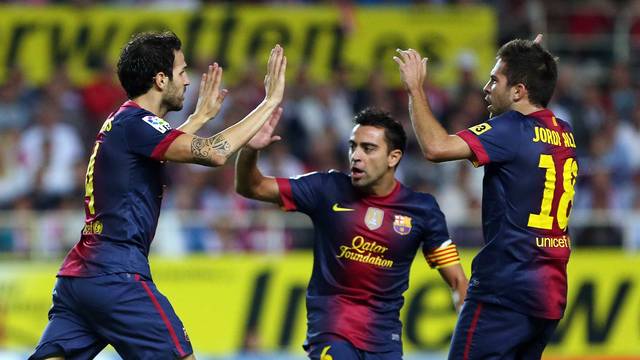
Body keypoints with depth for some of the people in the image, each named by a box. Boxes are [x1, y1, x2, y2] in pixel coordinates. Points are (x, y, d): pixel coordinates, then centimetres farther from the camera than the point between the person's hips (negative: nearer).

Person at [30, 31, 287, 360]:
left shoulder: (119, 123, 19)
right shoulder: (135, 123, -10)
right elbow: (213, 153, -21)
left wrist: (202, 115, 48)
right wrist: (270, 102, -14)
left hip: (77, 275, 9)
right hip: (116, 277, -9)